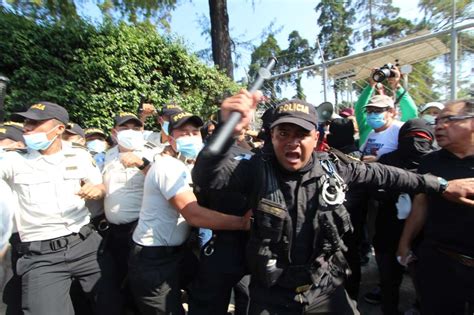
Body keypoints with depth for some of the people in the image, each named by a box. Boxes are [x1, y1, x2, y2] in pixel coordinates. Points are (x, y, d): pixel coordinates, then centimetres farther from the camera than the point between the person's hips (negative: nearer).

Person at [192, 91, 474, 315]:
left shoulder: (331, 168, -10)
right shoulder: (257, 170, -19)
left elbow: (383, 175, 4)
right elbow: (205, 179, -32)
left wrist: (440, 186, 10)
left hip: (325, 289, 3)